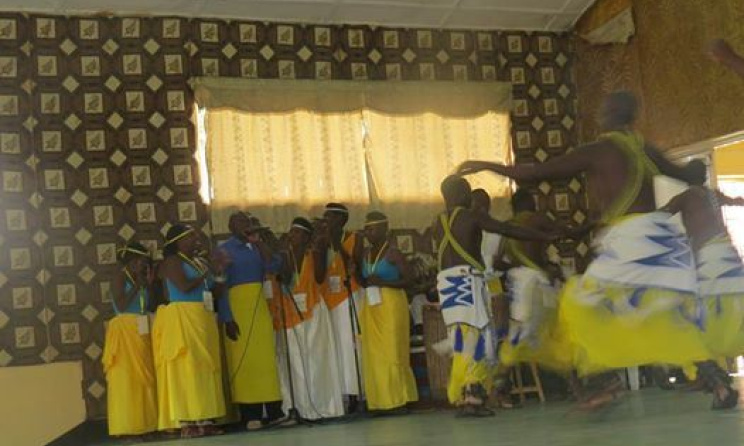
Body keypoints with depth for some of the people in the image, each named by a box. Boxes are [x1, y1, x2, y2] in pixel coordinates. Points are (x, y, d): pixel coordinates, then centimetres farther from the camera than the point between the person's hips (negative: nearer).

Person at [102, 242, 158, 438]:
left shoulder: (140, 279, 15)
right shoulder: (120, 277, -4)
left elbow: (149, 305, 10)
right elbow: (121, 306, -16)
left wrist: (149, 284, 4)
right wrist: (138, 285, -11)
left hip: (142, 332, 7)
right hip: (125, 331, -7)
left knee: (144, 375, 5)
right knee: (126, 376, -7)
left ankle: (144, 422, 9)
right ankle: (127, 425, -4)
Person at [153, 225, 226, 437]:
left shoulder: (201, 262, 17)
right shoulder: (172, 261, -4)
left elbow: (214, 290, 16)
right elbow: (184, 286, -18)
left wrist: (218, 273, 1)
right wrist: (207, 274, -6)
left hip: (203, 319, 8)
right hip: (182, 318, -8)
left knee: (204, 366, 4)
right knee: (186, 366, -9)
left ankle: (205, 419, 6)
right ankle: (187, 422, -10)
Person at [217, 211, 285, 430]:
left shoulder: (256, 247, 15)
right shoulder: (224, 250, -1)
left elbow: (274, 267, -1)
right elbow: (220, 285, -7)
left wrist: (259, 242, -2)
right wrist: (227, 318, -15)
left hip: (260, 305, 5)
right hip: (237, 306, -5)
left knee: (266, 356, 2)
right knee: (243, 358, -4)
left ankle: (273, 411, 4)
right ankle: (251, 414, -1)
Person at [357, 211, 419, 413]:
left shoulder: (393, 253, -6)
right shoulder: (365, 254, 13)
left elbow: (408, 279, -10)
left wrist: (383, 283, -20)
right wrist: (365, 281, -1)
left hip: (391, 305, -6)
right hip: (370, 307, 7)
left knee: (392, 352, -6)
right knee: (374, 353, 3)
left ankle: (398, 400, 0)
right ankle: (381, 401, 6)